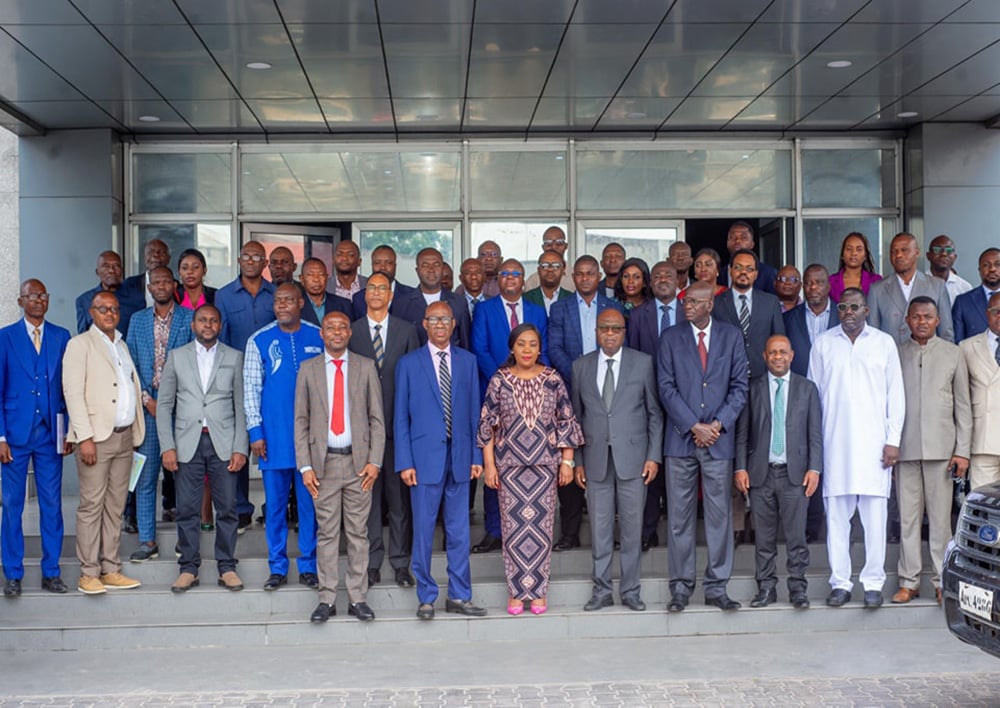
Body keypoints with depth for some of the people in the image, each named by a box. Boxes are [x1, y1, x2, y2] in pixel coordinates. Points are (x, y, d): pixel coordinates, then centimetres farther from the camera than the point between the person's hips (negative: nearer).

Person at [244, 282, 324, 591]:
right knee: (275, 504, 7)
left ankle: (308, 566, 16)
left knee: (310, 502, 6)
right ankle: (278, 568, 17)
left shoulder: (318, 337, 4)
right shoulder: (259, 340, 2)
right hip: (274, 435, 0)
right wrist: (255, 432, -3)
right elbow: (251, 388, 2)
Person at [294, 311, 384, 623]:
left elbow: (377, 418, 5)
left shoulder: (366, 367, 5)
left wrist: (375, 461, -4)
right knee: (327, 533, 4)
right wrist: (305, 465, -3)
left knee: (358, 533, 5)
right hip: (324, 461, 0)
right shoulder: (308, 369, 6)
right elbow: (301, 421, 5)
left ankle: (357, 598, 13)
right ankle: (327, 598, 13)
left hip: (358, 461, 0)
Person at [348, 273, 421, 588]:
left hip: (398, 423, 0)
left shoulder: (406, 331, 7)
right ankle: (371, 563, 14)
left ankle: (400, 562, 14)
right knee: (368, 495, 4)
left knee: (400, 496, 4)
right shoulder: (351, 332, 6)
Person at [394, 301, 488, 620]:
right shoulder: (409, 363, 2)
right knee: (423, 531, 3)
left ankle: (459, 596, 18)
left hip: (459, 457, 2)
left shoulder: (467, 361, 9)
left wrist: (476, 456, 3)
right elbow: (400, 416, 0)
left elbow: (474, 412, 9)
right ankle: (426, 597, 16)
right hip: (425, 457, -2)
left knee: (459, 531, 8)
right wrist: (404, 462, -6)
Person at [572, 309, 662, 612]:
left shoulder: (643, 362, 3)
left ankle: (630, 590, 16)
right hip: (595, 459, 1)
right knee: (599, 528, 6)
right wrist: (577, 461, 5)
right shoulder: (581, 366, 8)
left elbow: (655, 413, 3)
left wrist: (654, 456, -3)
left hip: (632, 457, -1)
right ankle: (601, 590, 17)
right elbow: (576, 416, 9)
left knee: (632, 527, 4)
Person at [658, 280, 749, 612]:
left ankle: (716, 587, 12)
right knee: (679, 516, 3)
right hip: (680, 439, 0)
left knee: (720, 515, 3)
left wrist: (718, 424, -8)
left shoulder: (732, 337, 7)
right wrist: (694, 427, -9)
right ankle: (681, 587, 11)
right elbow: (666, 388, -1)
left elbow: (739, 385, 4)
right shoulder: (670, 338, 5)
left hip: (719, 439, 0)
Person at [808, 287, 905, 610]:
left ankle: (873, 583, 8)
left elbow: (895, 394, 7)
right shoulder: (823, 344, 9)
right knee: (836, 515, 2)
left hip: (873, 442, 0)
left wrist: (893, 440, 0)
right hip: (834, 442, 1)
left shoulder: (884, 343, 9)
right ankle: (840, 583, 9)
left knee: (875, 514, -1)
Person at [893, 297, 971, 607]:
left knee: (940, 515, 1)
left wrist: (962, 450, -1)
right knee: (908, 516, 3)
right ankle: (909, 581, 9)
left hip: (940, 447, -1)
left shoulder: (952, 354, 8)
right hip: (905, 447, 1)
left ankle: (943, 581, 9)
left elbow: (963, 405, 6)